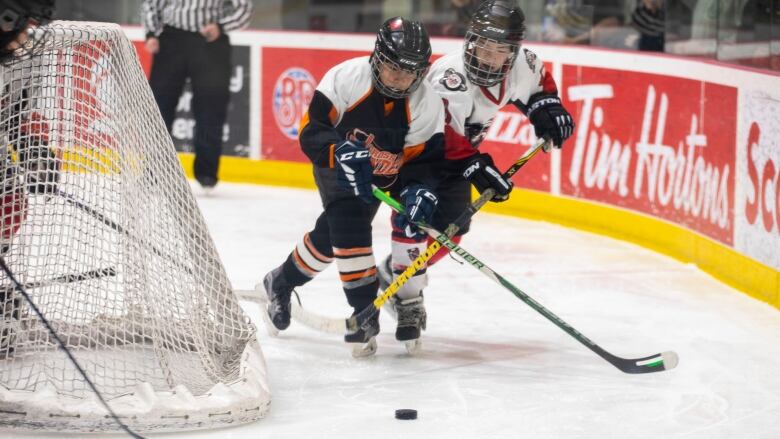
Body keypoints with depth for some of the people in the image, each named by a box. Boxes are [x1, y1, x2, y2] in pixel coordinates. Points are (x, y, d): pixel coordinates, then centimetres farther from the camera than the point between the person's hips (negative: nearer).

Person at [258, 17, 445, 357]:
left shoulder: (428, 105, -23)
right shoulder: (347, 77, -30)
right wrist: (340, 153, -45)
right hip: (336, 165, -3)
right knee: (350, 229, -21)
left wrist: (420, 190, -38)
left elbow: (424, 159, -18)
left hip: (382, 174, 3)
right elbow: (311, 129, -27)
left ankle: (281, 283, 34)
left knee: (330, 236, 9)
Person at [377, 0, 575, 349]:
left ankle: (393, 274, 27)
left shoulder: (520, 66, -17)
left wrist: (547, 107, -11)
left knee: (452, 226, 7)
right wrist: (476, 167, -56)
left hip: (459, 149, 7)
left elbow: (537, 81, 7)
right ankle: (408, 298, -11)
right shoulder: (449, 77, -39)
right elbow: (444, 134, -46)